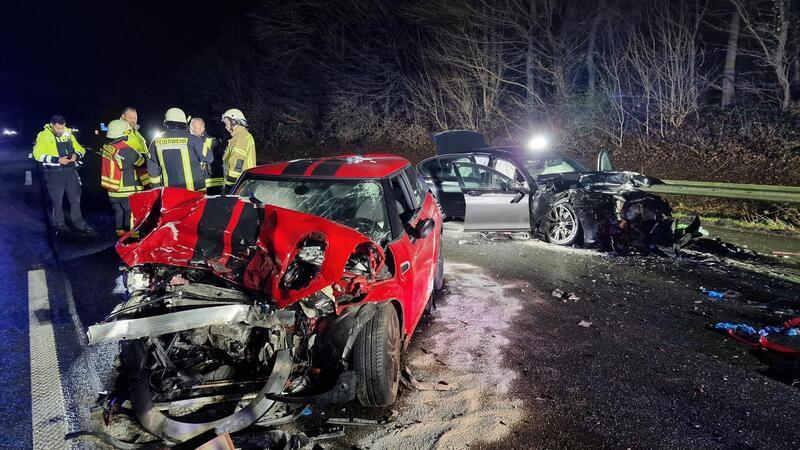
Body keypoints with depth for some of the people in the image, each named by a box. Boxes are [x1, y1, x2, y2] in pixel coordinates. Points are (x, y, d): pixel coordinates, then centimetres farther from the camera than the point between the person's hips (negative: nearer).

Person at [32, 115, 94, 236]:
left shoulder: (68, 134, 10)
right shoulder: (43, 136, -3)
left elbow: (81, 149, 17)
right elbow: (38, 154, -11)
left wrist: (76, 155, -7)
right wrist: (57, 160, -20)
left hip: (70, 170, 4)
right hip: (54, 172, -4)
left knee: (75, 198, 9)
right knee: (57, 200, 4)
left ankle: (78, 224, 21)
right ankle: (60, 226, 16)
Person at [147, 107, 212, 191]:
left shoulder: (156, 142, 4)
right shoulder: (192, 139, -10)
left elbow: (152, 168, 10)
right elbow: (209, 159, -3)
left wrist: (157, 187, 21)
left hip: (170, 191, 4)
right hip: (195, 190, -4)